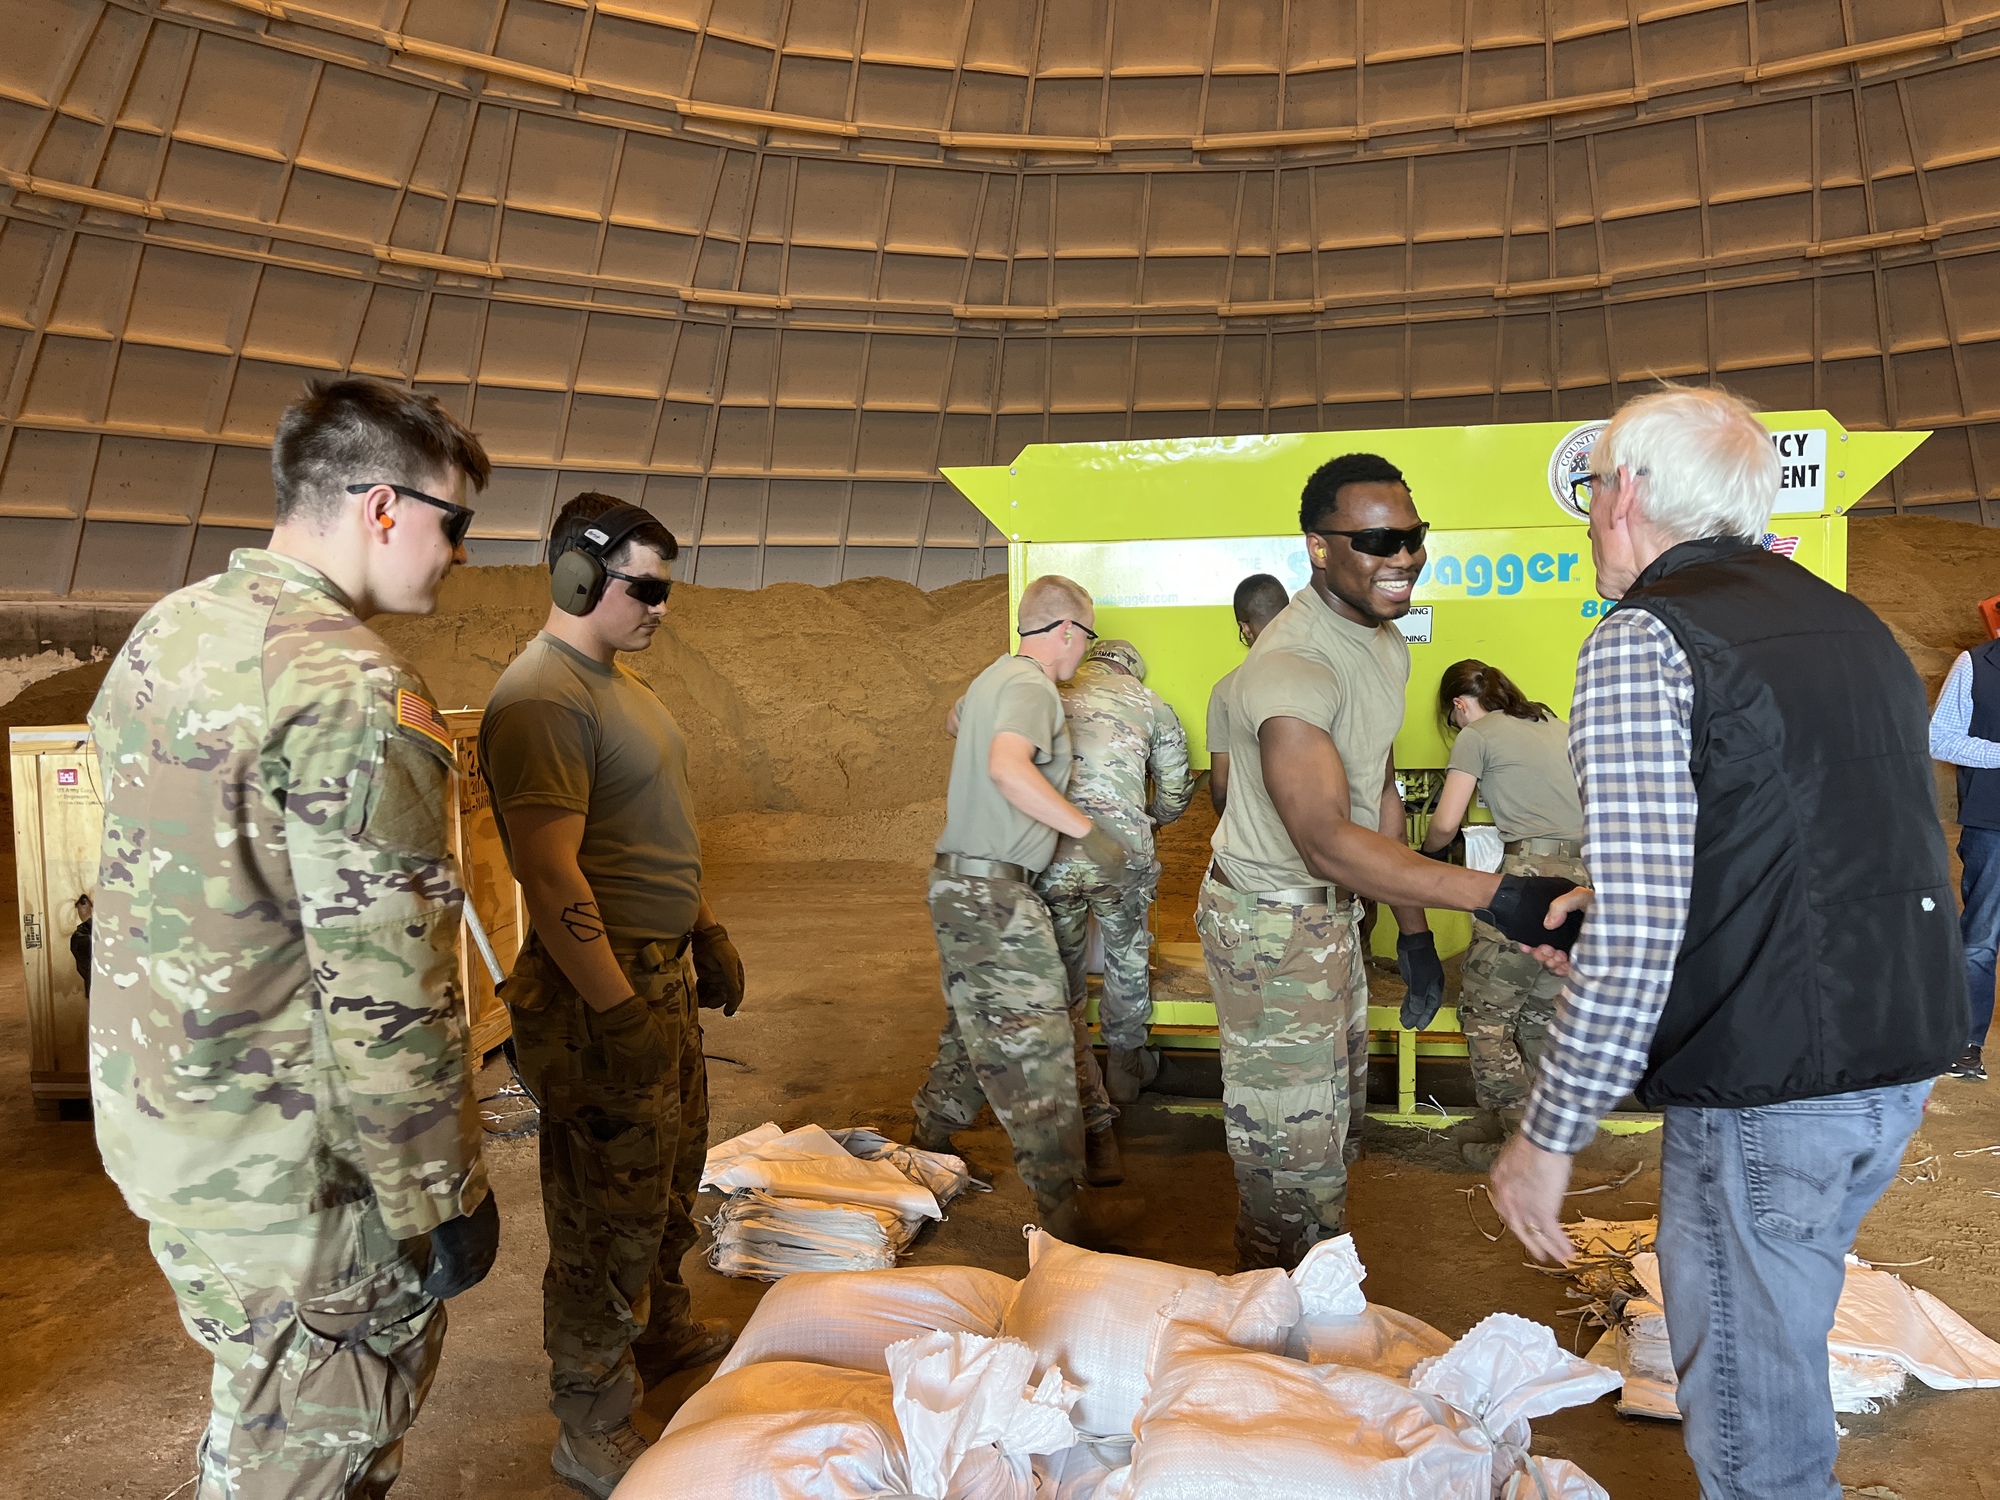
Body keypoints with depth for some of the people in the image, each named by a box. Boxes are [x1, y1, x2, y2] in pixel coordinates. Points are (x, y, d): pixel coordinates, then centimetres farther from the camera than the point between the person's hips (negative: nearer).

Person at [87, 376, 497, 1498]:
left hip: (155, 1123, 9)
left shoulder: (166, 632, 6)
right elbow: (383, 990, -26)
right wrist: (442, 1199, -16)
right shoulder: (354, 690, -24)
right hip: (288, 1171, -9)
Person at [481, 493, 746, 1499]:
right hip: (601, 989, -10)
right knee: (608, 1214, 2)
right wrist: (619, 1012, -26)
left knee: (671, 1169, 25)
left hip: (661, 967, 10)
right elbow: (551, 874, -26)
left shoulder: (615, 678, 13)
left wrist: (705, 931, 20)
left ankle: (660, 1332, 46)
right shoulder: (542, 698, -21)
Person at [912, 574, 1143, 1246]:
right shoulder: (1031, 685, -14)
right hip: (994, 893, -10)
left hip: (963, 884, 10)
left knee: (973, 1033, 21)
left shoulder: (992, 676, 16)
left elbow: (955, 721, 39)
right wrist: (1087, 831, -29)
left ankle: (928, 1155, 33)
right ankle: (1066, 1211, -2)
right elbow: (1008, 767, -33)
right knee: (1037, 1051, -7)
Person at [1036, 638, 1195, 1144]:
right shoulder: (1149, 703, 15)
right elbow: (1174, 797, 15)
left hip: (1046, 856, 0)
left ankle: (1095, 1126, 10)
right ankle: (1125, 1074, 46)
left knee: (1063, 990, 13)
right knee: (1129, 964, 27)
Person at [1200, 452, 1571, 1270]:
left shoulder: (1387, 643, 4)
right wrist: (1496, 895, -49)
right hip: (1270, 921, -10)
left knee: (1337, 1129, 23)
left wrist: (1413, 929, 13)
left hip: (1331, 909, 10)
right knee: (1294, 1161, -3)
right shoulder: (1290, 666, -29)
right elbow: (1325, 839, -41)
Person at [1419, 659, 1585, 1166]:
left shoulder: (1476, 735, 2)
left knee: (1485, 1012, 3)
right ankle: (1497, 1118, 24)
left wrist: (1427, 852, 17)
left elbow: (1445, 823, -4)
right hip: (1588, 875, 8)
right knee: (1542, 1009, 15)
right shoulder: (1555, 725, 22)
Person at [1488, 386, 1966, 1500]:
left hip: (1766, 1086, -9)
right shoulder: (1855, 623, 12)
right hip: (1906, 1061, 9)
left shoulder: (1646, 637, -14)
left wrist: (1552, 1134, -14)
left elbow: (1637, 933, -22)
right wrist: (1615, 902, 24)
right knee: (1783, 1339, 26)